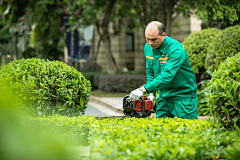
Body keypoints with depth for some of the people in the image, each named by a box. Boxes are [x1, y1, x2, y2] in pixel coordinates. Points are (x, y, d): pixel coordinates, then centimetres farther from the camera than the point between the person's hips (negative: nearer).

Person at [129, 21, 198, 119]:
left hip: (184, 97, -6)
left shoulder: (176, 50, -24)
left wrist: (143, 89, -40)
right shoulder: (148, 48, 0)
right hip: (164, 96, 7)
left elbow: (167, 75, -34)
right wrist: (151, 93, -3)